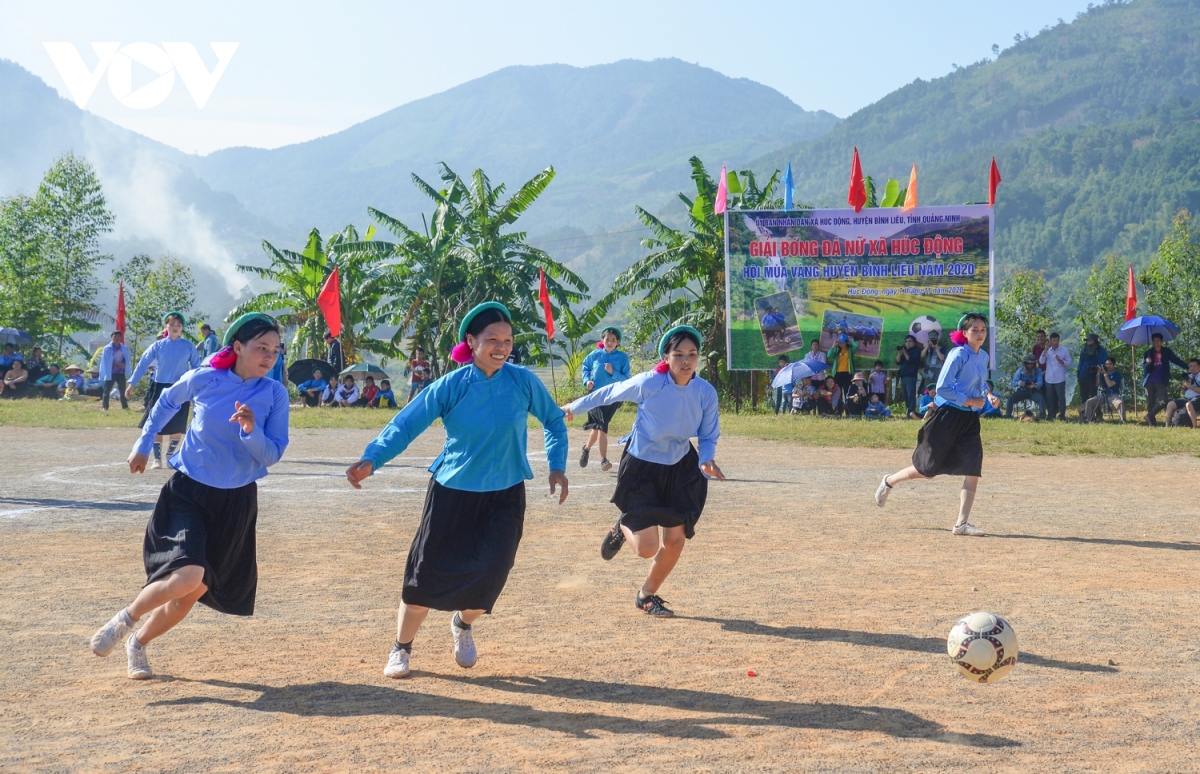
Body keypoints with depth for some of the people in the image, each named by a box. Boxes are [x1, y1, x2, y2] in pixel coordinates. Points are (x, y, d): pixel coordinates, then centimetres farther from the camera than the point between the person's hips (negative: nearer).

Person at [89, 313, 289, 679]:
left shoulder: (275, 394, -8)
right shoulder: (202, 380, -9)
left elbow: (271, 455, -9)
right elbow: (166, 403, 13)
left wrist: (251, 429, -27)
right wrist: (143, 445, 18)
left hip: (237, 502, 2)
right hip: (188, 492, -2)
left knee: (195, 590, 6)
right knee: (187, 575, -23)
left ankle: (139, 642, 33)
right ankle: (126, 618, 6)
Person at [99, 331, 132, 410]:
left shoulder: (124, 348, 7)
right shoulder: (107, 348, -4)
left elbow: (127, 359, 10)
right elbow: (106, 361, -8)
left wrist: (124, 364, -13)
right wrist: (118, 364, -16)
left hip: (121, 373, 4)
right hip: (110, 373, -4)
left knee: (123, 390, 9)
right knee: (106, 390, -4)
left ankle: (125, 406, 17)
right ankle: (104, 407, -3)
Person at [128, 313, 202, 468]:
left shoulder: (188, 346, 0)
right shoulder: (158, 346, 0)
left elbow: (196, 367, 5)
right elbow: (143, 364, 0)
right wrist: (132, 384, -4)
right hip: (160, 388, 0)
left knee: (177, 427, 2)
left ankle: (170, 455, 25)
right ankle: (157, 458, 11)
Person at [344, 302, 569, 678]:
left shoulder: (523, 381, -7)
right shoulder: (451, 386, -11)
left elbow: (553, 421, 8)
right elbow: (405, 424, -12)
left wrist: (557, 465, -4)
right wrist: (371, 460, -26)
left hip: (505, 496, 1)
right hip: (451, 492, -1)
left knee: (489, 572, -11)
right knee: (426, 573, 2)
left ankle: (463, 625, 24)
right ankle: (401, 648, 23)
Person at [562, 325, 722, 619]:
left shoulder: (706, 393, -14)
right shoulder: (649, 383, -23)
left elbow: (708, 436, -1)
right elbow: (610, 393, -4)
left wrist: (706, 461, -23)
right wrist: (575, 407, 10)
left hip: (680, 468, 3)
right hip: (642, 467, -3)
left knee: (675, 540, 1)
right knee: (647, 548, -10)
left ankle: (647, 595, 29)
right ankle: (623, 528, 29)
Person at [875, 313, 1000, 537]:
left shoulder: (984, 357, 10)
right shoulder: (958, 355, -14)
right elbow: (942, 388, -18)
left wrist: (988, 396, 5)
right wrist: (969, 401, -19)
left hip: (970, 419, 7)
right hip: (947, 417, -7)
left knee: (973, 471, -5)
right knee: (927, 470, 4)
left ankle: (962, 523, 0)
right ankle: (889, 482, 30)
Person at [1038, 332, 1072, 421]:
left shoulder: (1065, 350, 2)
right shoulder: (1047, 351, 10)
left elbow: (1069, 364, 0)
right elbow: (1041, 361, -4)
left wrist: (1060, 361, -17)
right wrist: (1045, 350, -13)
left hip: (1060, 379, -3)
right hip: (1049, 379, 3)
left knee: (1061, 398, -2)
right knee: (1050, 399, 6)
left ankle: (1062, 416, 6)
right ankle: (1051, 417, 13)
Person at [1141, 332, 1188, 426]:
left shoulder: (1167, 352, 5)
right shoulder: (1147, 353, 3)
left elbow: (1176, 360, 1)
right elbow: (1145, 369, -2)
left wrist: (1188, 367, -10)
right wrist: (1148, 363, -24)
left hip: (1161, 382, 0)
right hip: (1149, 382, 0)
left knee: (1163, 401, -16)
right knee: (1150, 404, 1)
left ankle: (1149, 416, -1)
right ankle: (1151, 423, 8)